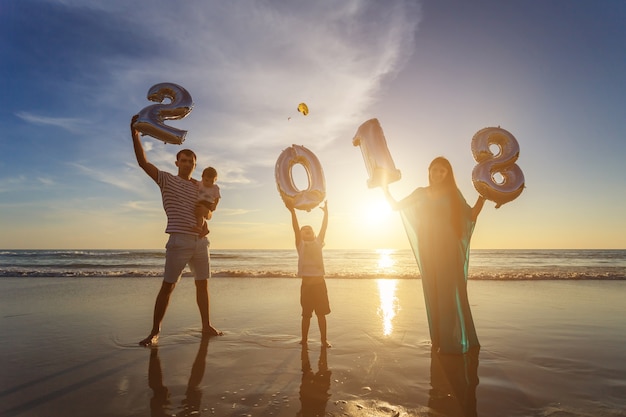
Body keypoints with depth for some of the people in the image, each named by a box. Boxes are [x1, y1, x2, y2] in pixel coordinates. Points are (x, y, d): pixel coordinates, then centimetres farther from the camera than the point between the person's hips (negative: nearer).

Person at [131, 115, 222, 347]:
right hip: (179, 240, -5)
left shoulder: (199, 187, 17)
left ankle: (207, 326, 20)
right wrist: (135, 135, -16)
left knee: (202, 284, 9)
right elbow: (143, 163, -8)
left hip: (200, 240, 5)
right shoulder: (167, 180, 4)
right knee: (168, 285, -3)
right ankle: (155, 331, 8)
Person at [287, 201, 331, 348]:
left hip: (320, 282, 2)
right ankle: (304, 339, 22)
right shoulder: (301, 244, 4)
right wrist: (293, 211, -16)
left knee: (321, 313, 9)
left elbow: (324, 227, 4)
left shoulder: (318, 242, 11)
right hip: (307, 283, -2)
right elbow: (295, 228, -7)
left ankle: (324, 339, 20)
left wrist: (326, 212, -2)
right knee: (306, 314, 8)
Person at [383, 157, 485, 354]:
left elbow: (471, 215, 2)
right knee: (433, 295, 4)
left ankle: (457, 341, 7)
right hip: (428, 249, 2)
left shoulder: (453, 193, 5)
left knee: (451, 294, -3)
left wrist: (483, 195, -8)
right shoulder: (421, 193, 9)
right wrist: (384, 186, 6)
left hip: (448, 250, -2)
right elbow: (396, 205, 12)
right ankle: (439, 340, 12)